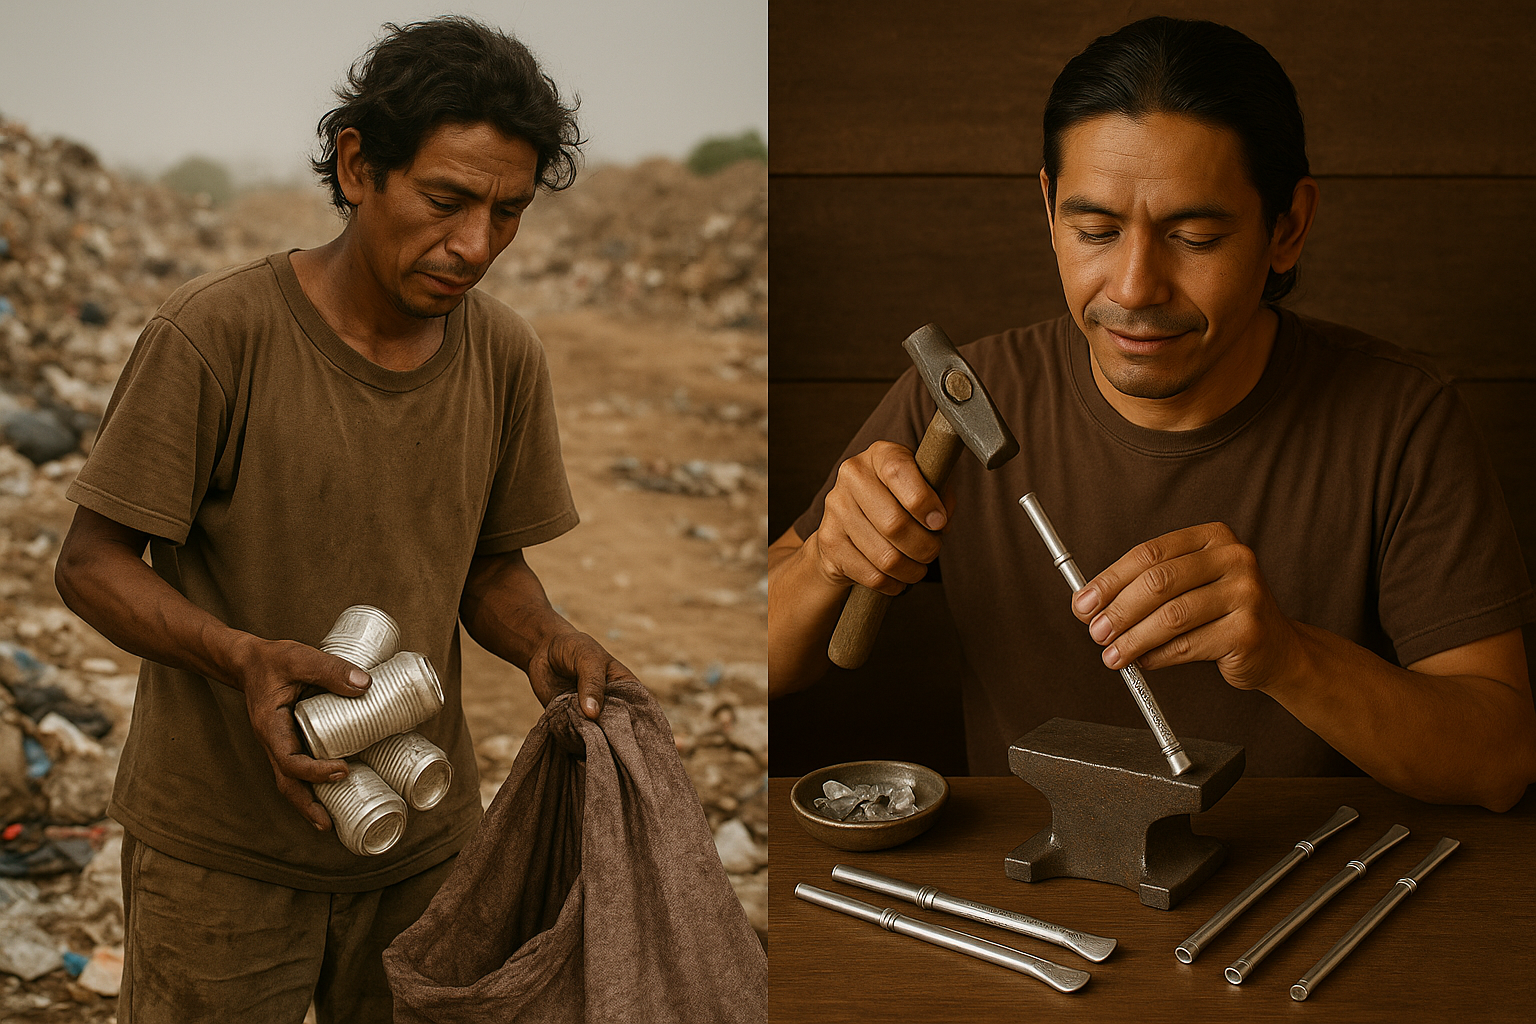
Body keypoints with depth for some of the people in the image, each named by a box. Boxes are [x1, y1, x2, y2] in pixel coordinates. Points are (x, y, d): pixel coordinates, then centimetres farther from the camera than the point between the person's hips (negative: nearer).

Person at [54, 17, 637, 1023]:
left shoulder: (508, 355, -4)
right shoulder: (218, 331, -18)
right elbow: (93, 563, -13)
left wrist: (546, 640, -15)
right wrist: (243, 656, -31)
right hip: (223, 850, -4)